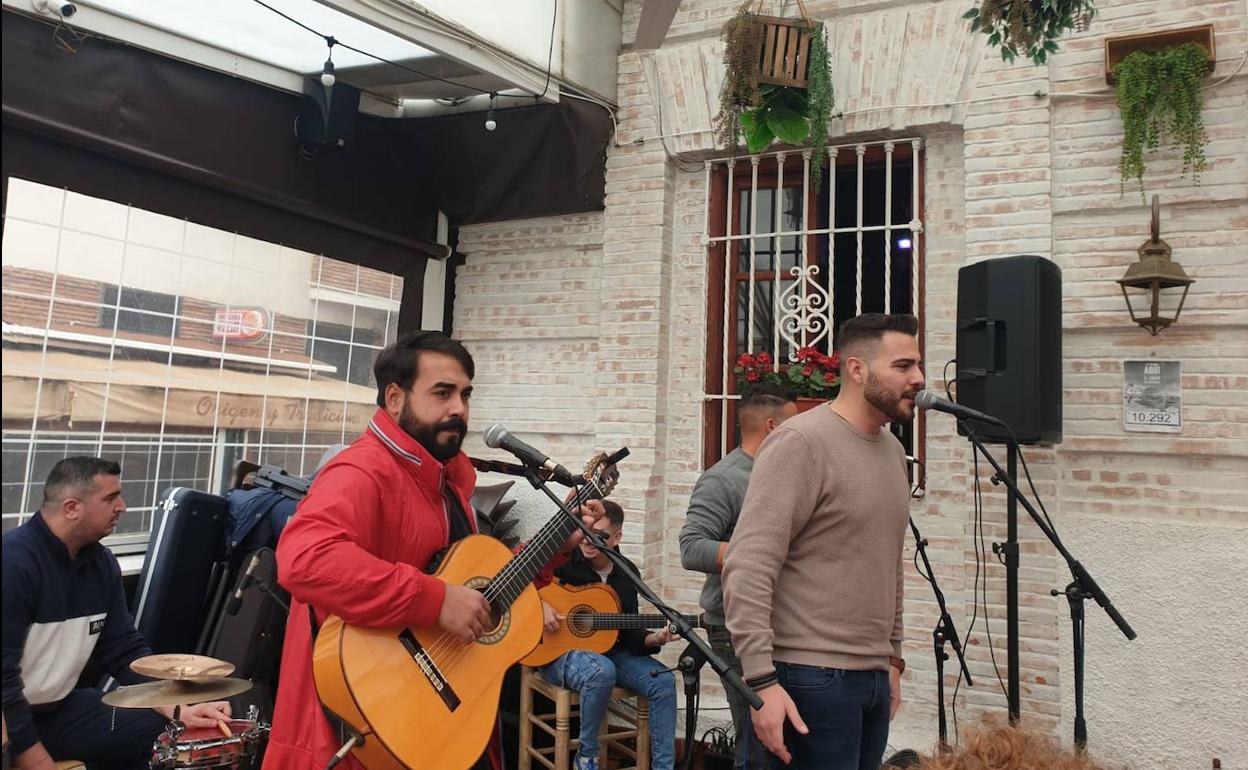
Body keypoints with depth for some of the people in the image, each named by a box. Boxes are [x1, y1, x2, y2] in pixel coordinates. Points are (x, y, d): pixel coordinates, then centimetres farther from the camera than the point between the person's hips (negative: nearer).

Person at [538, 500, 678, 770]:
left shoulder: (627, 572, 3)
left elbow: (628, 631, 6)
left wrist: (653, 639, -15)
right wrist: (539, 604, -24)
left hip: (606, 649, 5)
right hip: (556, 651, -5)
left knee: (663, 681, -13)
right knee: (602, 671, -37)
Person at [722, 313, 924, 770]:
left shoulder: (893, 450, 12)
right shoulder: (801, 442, -14)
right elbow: (748, 568, -19)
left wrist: (892, 658, 19)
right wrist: (761, 681, -22)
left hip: (873, 677, 8)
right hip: (812, 678, -8)